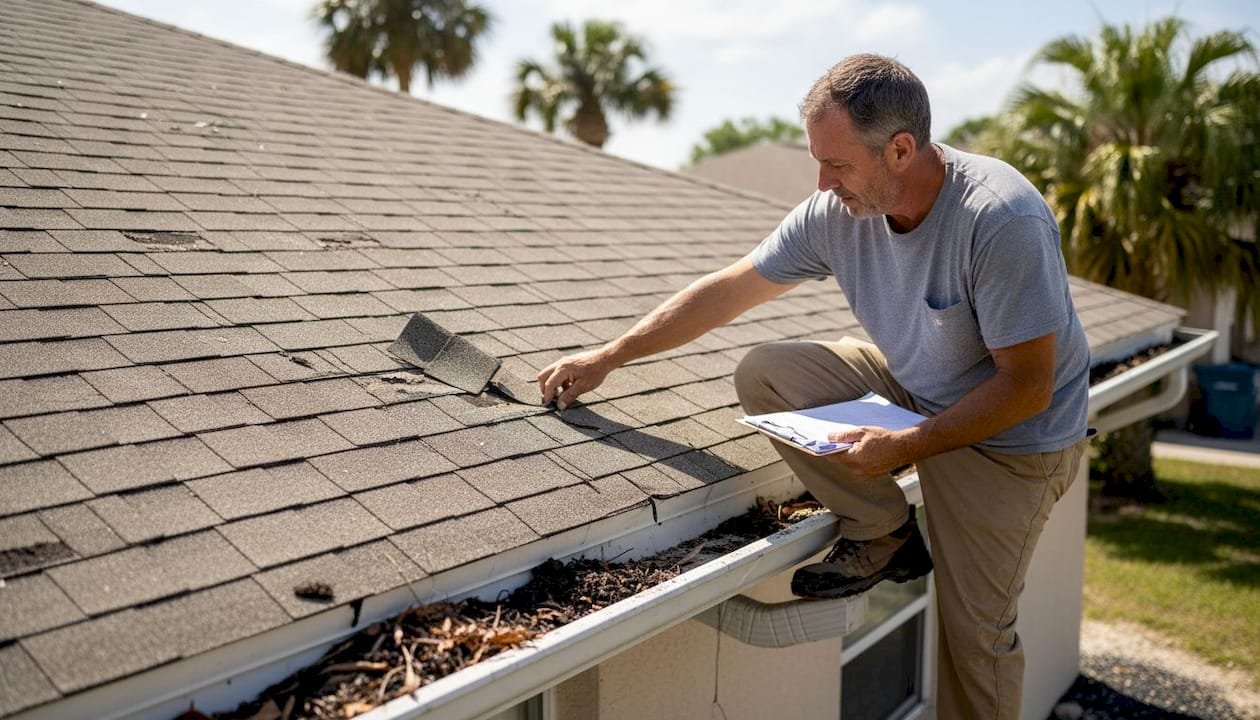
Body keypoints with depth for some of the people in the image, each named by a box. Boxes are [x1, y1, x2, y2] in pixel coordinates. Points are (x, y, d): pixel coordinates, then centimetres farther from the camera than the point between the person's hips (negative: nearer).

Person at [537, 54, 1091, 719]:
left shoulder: (1003, 221, -31)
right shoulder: (837, 211, -15)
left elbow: (1027, 386, -26)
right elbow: (725, 291, -7)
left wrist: (904, 447, -28)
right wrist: (609, 357, -7)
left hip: (1008, 433, -5)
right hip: (910, 385, 5)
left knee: (973, 627, -4)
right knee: (764, 373, -14)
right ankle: (883, 536, -1)